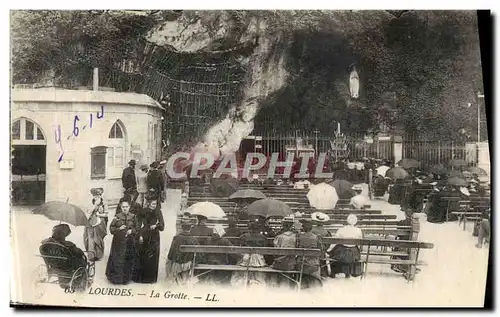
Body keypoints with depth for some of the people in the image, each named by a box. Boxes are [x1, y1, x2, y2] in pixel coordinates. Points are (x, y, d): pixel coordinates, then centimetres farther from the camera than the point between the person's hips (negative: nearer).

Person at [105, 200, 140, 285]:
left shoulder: (133, 217, 0)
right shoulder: (117, 217, -2)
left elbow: (137, 228, 7)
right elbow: (111, 228, 0)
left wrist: (132, 231, -11)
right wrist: (119, 229, -16)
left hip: (129, 242, 1)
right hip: (118, 241, -1)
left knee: (129, 260, 6)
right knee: (117, 260, 0)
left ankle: (127, 277, 21)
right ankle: (116, 277, 15)